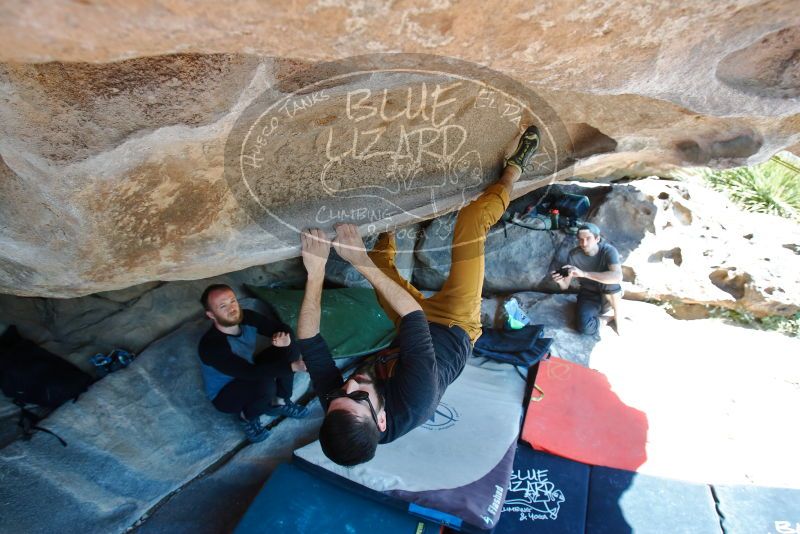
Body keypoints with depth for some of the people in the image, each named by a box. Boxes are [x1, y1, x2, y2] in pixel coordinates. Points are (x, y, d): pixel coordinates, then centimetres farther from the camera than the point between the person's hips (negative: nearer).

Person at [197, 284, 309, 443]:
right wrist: (291, 366, -41)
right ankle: (247, 416, -3)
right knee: (265, 383, -38)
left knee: (289, 347, -13)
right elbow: (250, 372, -39)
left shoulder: (247, 317, -16)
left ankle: (280, 402, 3)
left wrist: (285, 338, -33)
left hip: (248, 374, 7)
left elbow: (282, 327, -8)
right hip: (225, 395, -6)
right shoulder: (211, 346, -34)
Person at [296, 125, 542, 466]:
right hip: (455, 326, -3)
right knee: (473, 217, -10)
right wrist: (362, 263, -41)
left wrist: (315, 272, -33)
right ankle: (513, 171, 18)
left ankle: (389, 227, 50)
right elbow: (413, 313, -40)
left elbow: (307, 338, -24)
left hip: (412, 325, 4)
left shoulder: (334, 405, -27)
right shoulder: (413, 404, -40)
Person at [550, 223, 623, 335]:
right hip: (588, 296, 1)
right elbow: (565, 286, -11)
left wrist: (583, 273, -48)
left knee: (609, 279, -36)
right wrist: (560, 281, -37)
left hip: (609, 296, -1)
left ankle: (617, 315, -11)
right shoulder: (574, 254, -14)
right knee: (585, 327, -28)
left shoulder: (609, 250, -20)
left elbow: (618, 277, -40)